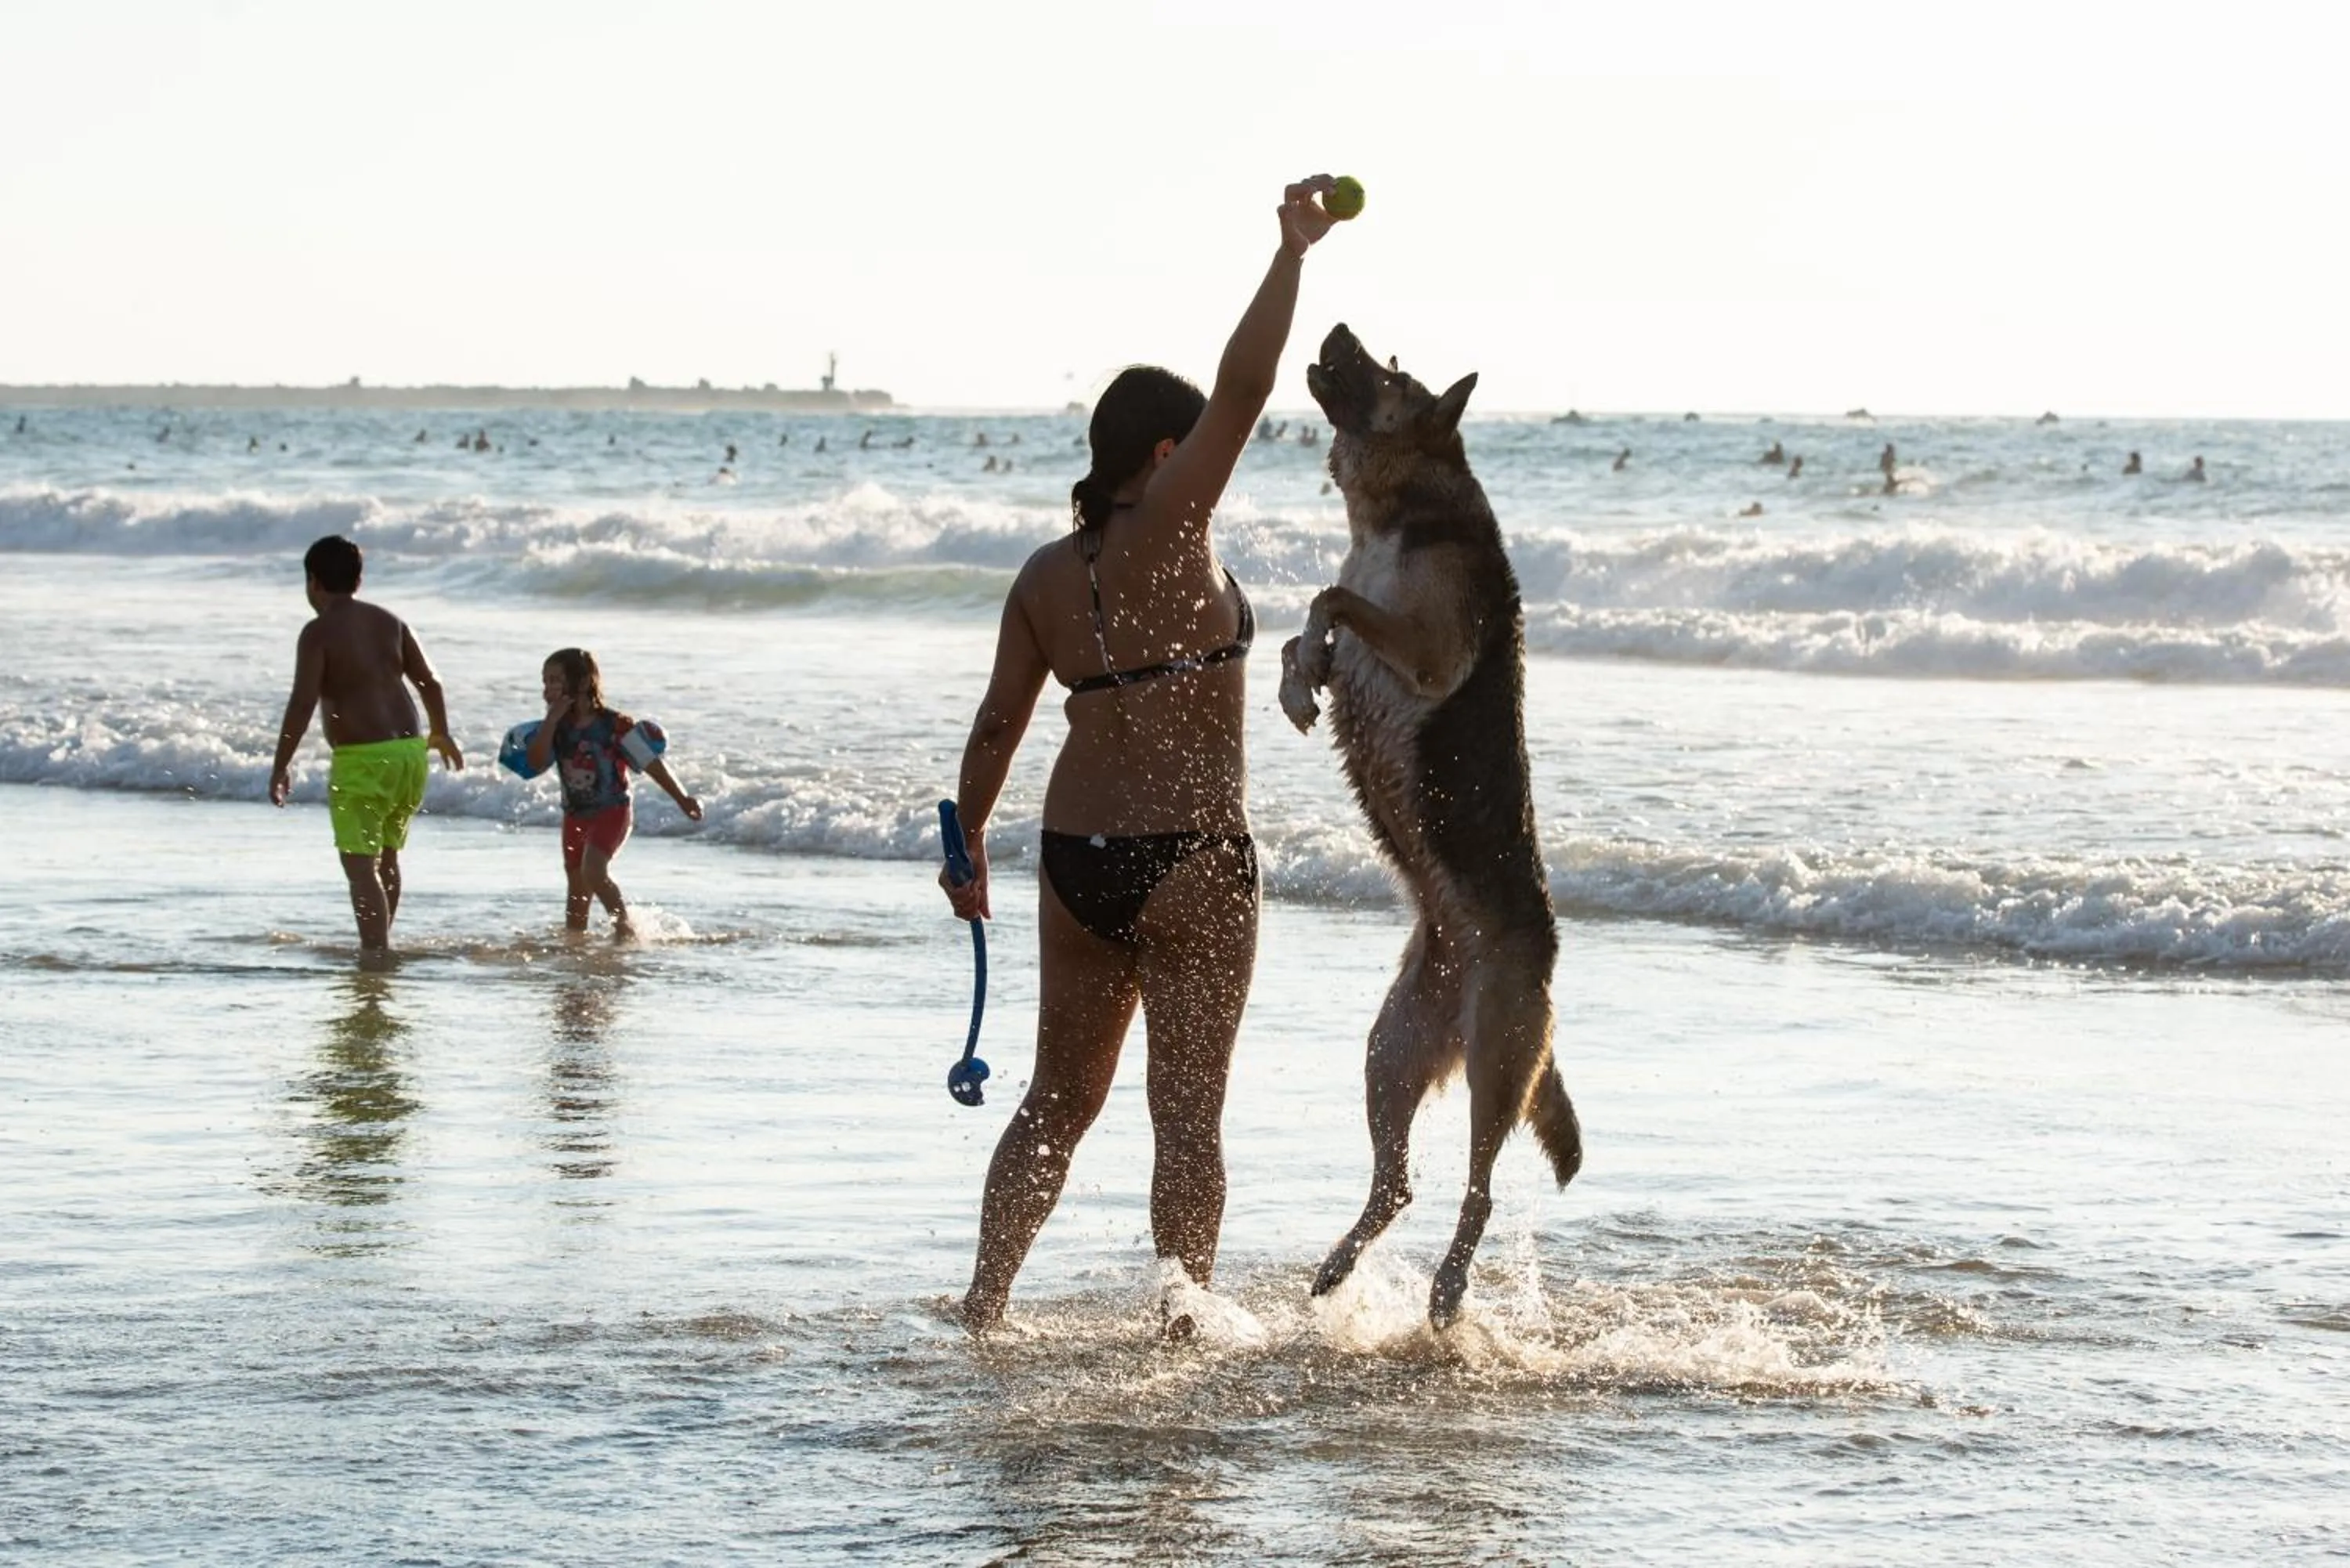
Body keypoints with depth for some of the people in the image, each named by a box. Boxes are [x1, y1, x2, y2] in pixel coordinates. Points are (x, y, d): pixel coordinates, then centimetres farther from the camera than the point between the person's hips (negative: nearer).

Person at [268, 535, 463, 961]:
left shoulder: (319, 632, -9)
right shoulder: (389, 622, 11)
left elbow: (303, 703, -16)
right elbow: (429, 682, 12)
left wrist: (280, 765, -9)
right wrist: (441, 734, 27)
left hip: (361, 758, -7)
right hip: (408, 751, 7)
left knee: (360, 863, -8)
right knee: (387, 853, 22)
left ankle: (375, 951, -18)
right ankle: (380, 942, 33)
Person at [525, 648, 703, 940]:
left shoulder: (613, 725, -13)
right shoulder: (558, 730, 0)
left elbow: (651, 763, -9)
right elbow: (536, 763, -15)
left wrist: (682, 799, -10)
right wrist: (552, 720, -21)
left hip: (612, 811, -6)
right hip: (575, 815, 6)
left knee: (593, 871, -25)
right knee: (577, 888, 12)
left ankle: (624, 926, -11)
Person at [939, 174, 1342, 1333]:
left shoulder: (1045, 575, 5)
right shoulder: (1165, 535, -12)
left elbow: (998, 724, 10)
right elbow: (1243, 387, -16)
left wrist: (970, 834, 23)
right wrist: (1293, 247, -8)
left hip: (1074, 863, 6)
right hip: (1189, 859, -6)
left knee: (1057, 1104, 16)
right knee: (1188, 1113, 1)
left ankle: (981, 1310, 16)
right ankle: (1182, 1331, 2)